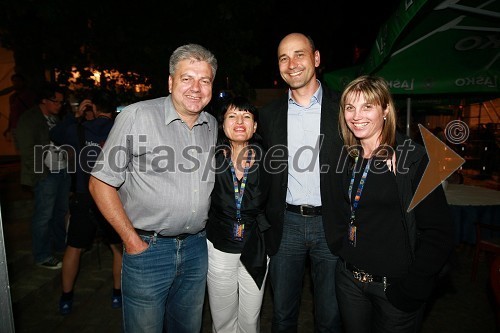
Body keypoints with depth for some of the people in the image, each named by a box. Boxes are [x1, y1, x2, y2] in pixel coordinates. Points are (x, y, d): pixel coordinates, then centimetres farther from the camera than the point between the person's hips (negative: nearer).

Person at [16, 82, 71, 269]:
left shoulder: (55, 118, 15)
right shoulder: (29, 119, -5)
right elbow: (27, 151, -8)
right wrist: (41, 174, -11)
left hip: (63, 171, 7)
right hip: (46, 175, -7)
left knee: (60, 212, 15)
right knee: (44, 216, 1)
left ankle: (60, 245, 31)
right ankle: (42, 256, 14)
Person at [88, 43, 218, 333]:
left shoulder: (212, 125, 5)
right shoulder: (137, 116, -12)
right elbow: (100, 183, -9)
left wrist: (204, 233, 8)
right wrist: (132, 240, -11)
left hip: (197, 247, 5)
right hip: (148, 247, -4)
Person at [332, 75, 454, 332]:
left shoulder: (413, 158, -14)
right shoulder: (347, 157, 1)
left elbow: (439, 233, -14)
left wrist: (413, 287, -15)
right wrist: (340, 251, 3)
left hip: (394, 284, -4)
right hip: (349, 278, 5)